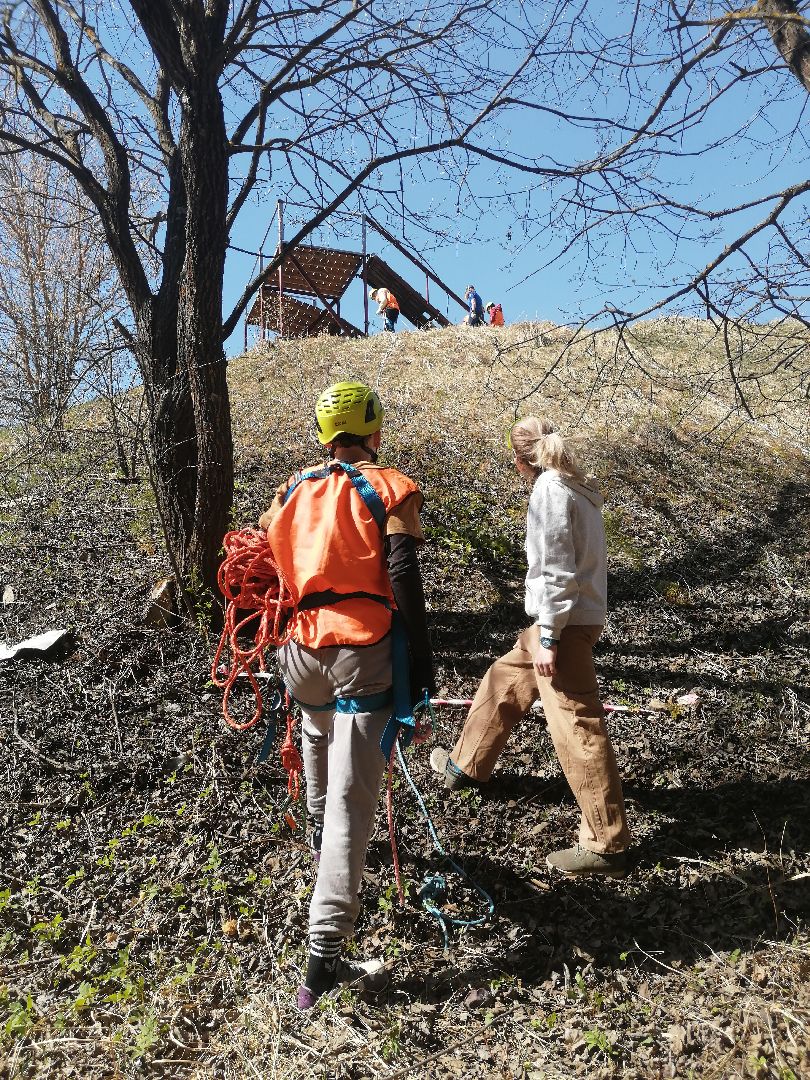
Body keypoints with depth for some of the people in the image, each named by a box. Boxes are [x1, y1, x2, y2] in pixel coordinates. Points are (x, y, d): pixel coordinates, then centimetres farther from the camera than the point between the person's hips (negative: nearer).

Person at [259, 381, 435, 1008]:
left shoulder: (291, 492, 10)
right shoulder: (389, 489, -5)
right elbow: (404, 580, -11)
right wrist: (422, 662, -7)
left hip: (304, 651, 6)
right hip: (363, 656, -5)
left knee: (322, 774, 29)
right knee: (352, 798, -4)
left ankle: (324, 848, 56)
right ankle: (324, 957, -6)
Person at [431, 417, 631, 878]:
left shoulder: (550, 491, -15)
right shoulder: (577, 488, 13)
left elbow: (556, 572, -20)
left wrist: (548, 638, -17)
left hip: (564, 623, -11)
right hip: (579, 616, 11)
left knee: (578, 729, -4)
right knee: (504, 679, 24)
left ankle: (607, 845, 6)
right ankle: (466, 766, 42)